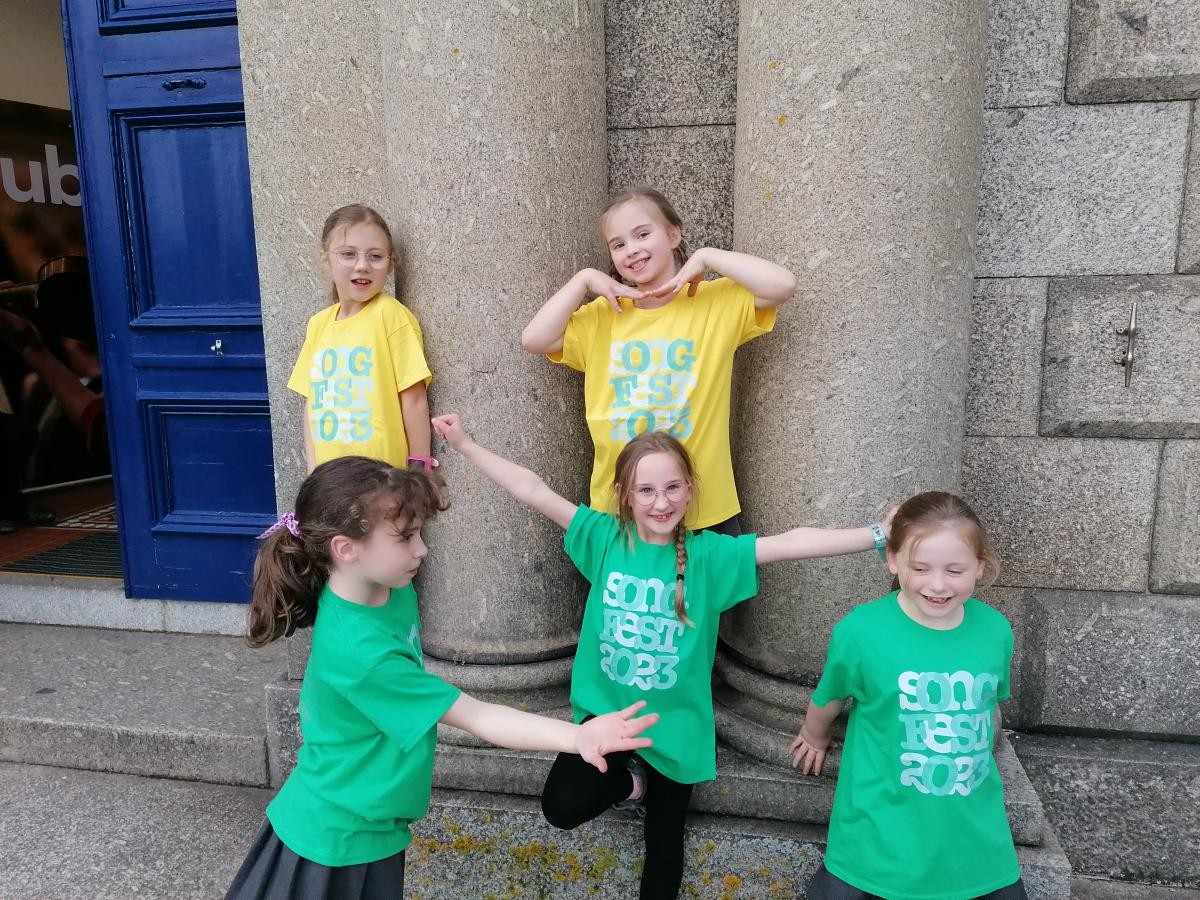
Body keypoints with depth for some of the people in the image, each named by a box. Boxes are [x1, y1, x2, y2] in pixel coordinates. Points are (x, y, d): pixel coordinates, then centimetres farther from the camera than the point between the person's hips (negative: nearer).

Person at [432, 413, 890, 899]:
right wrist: (465, 444, -13)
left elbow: (792, 542, -20)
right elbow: (534, 492, -12)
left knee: (664, 846, 15)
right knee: (563, 806, -19)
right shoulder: (605, 537, -9)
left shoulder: (709, 554, -12)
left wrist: (879, 535, -27)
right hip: (606, 712, 0)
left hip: (673, 725, 0)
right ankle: (629, 782, 13)